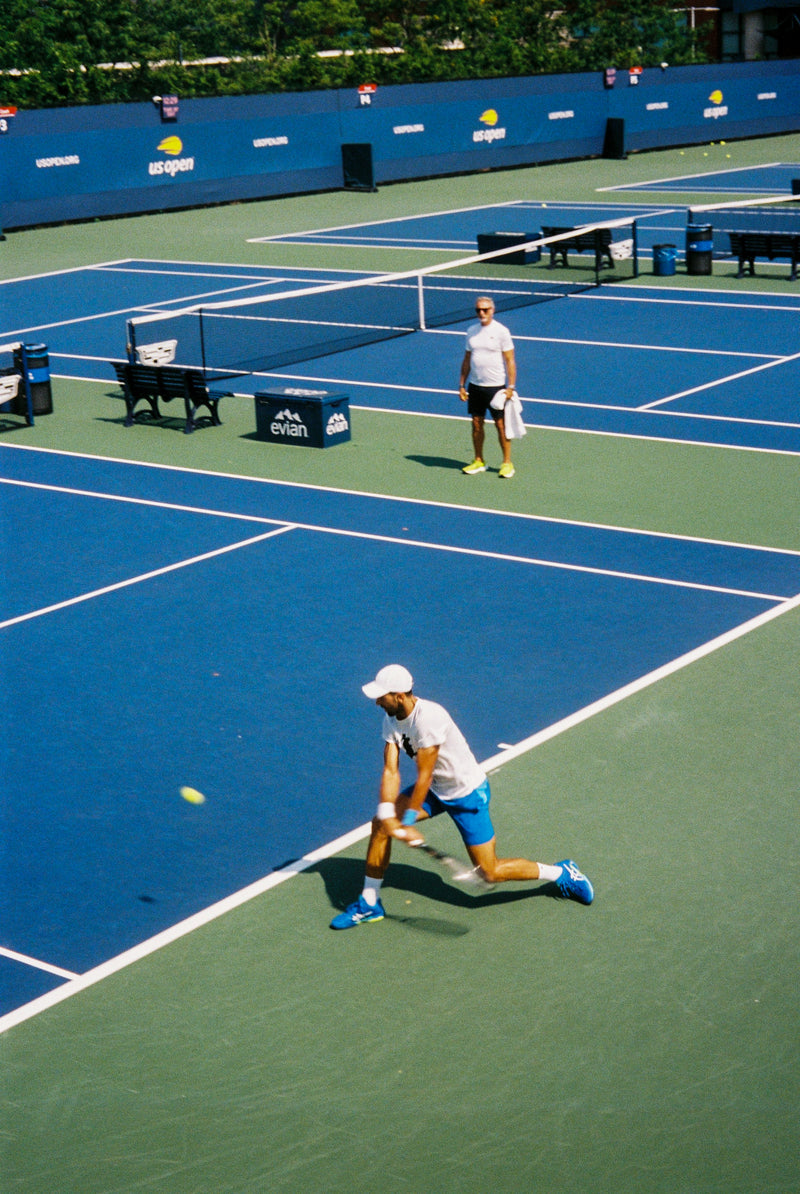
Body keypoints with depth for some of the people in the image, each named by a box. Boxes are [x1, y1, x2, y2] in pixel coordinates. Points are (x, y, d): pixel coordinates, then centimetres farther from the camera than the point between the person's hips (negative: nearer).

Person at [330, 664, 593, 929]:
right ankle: (369, 905, 6)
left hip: (468, 793, -8)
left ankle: (561, 872, 15)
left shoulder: (428, 717, -32)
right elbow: (390, 771, -11)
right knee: (380, 824, -7)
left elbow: (424, 777, -28)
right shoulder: (391, 719, -7)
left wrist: (407, 821, -24)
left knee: (490, 872, -5)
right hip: (436, 789, 8)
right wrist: (388, 816, -24)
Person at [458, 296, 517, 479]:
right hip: (475, 386, 5)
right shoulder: (471, 331, 8)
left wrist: (511, 387, -13)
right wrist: (462, 385, 10)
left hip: (496, 386, -5)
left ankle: (507, 463, 8)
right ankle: (478, 462, 18)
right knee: (477, 423, 8)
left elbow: (510, 360, -7)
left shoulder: (501, 331, -7)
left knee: (501, 424, -1)